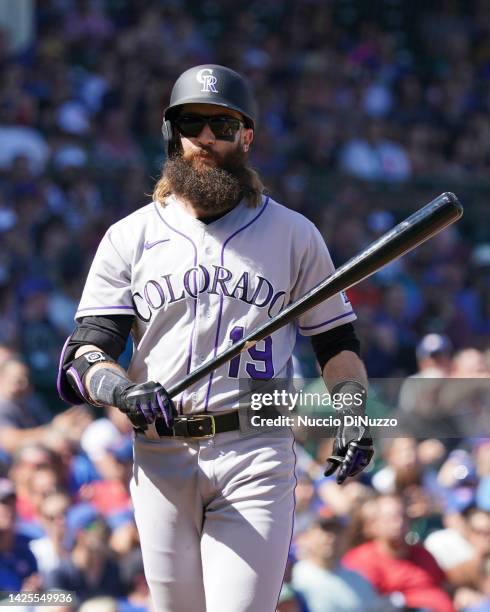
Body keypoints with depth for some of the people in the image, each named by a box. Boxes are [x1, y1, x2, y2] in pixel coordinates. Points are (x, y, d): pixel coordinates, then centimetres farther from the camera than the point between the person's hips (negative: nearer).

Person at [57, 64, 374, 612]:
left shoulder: (294, 234, 11)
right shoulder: (130, 238, 10)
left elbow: (336, 340, 17)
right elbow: (84, 356, 2)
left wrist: (352, 412, -3)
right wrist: (121, 390, -21)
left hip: (257, 458, -2)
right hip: (160, 458, 2)